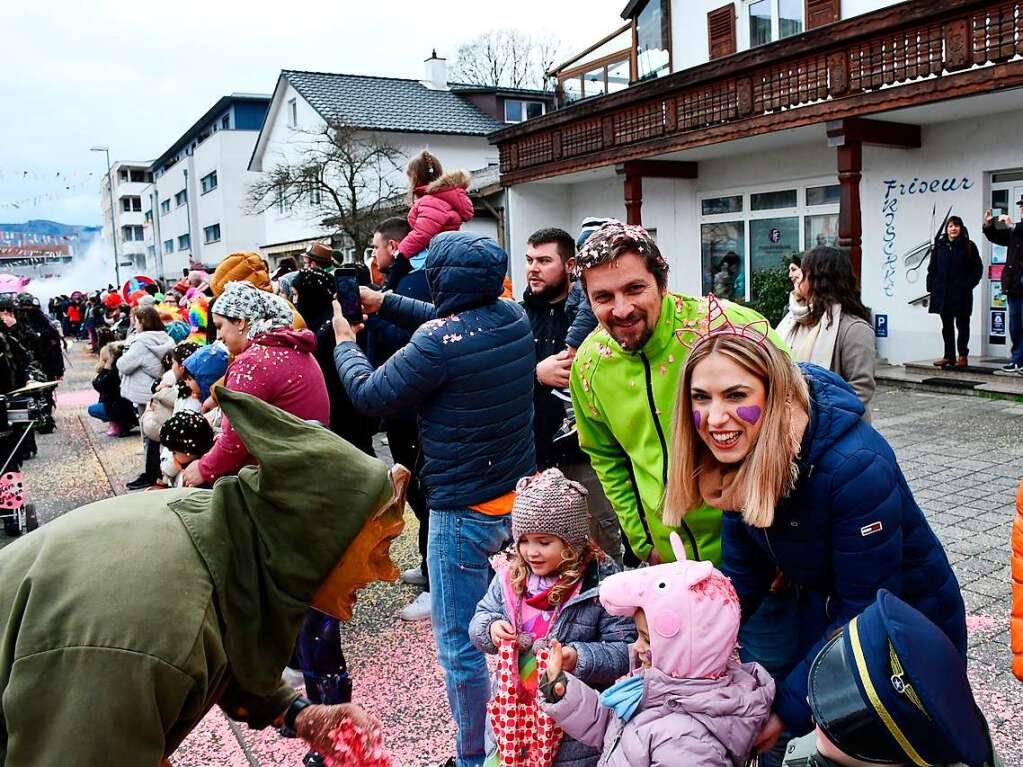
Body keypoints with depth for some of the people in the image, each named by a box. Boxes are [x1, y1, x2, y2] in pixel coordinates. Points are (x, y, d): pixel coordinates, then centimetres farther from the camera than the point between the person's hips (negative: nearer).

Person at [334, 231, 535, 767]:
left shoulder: (438, 344, -23)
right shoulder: (513, 317, -1)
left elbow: (370, 396, -12)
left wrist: (345, 342, 6)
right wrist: (382, 302, 20)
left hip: (465, 513, -8)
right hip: (522, 500, 8)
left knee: (458, 644, 8)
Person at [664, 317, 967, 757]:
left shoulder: (855, 467, -35)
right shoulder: (739, 458, -15)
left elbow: (868, 613, -29)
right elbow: (743, 570, -6)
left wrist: (790, 708, -27)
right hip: (821, 616, 5)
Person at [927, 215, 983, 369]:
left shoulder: (968, 246, -2)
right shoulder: (939, 245, 7)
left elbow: (978, 269, -2)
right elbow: (932, 267, 9)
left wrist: (968, 285, -11)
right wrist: (931, 286, 1)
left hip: (961, 294, -4)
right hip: (943, 293, 4)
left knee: (962, 324, 4)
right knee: (947, 325, 8)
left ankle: (962, 356, 10)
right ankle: (949, 356, 15)